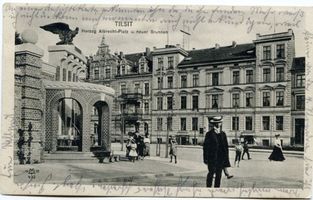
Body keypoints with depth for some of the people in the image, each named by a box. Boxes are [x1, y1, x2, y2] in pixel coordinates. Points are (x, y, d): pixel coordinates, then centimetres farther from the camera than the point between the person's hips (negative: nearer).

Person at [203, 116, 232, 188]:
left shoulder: (223, 134, 13)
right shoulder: (209, 134, -1)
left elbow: (226, 146, 13)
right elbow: (205, 146, -3)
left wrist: (226, 158, 6)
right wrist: (205, 158, -9)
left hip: (221, 158, 4)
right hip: (212, 158, -4)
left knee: (219, 174, 5)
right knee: (211, 173, -7)